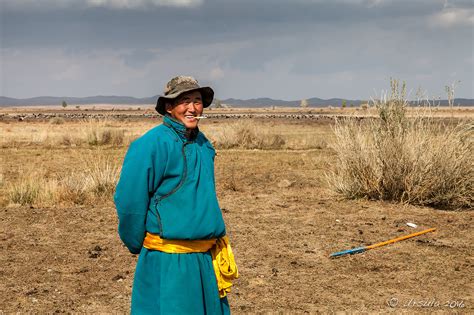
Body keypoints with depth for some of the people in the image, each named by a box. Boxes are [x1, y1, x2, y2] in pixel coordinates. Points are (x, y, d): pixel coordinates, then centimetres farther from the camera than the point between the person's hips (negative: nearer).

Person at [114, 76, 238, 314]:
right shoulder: (152, 144, -14)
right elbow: (129, 201, -13)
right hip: (168, 263, -7)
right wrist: (137, 246, -2)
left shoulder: (203, 144, 10)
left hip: (207, 259, 7)